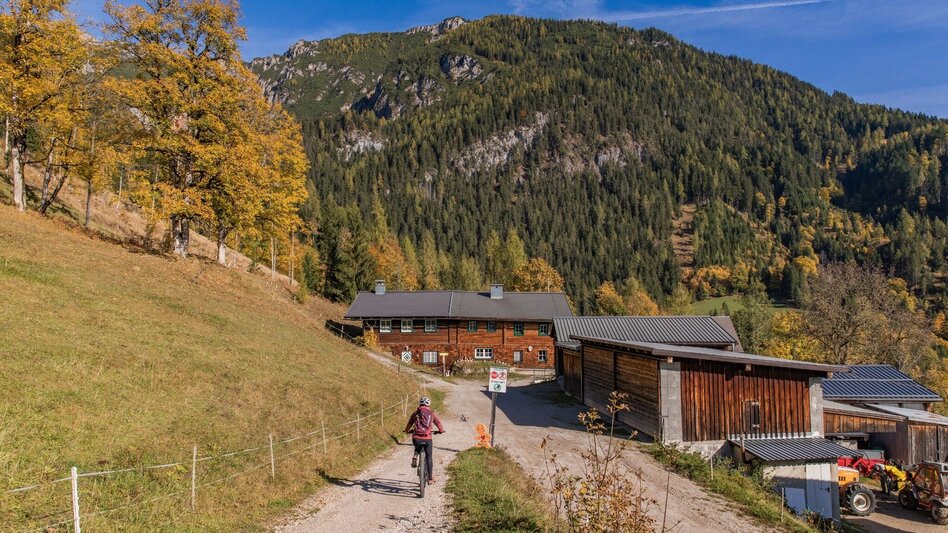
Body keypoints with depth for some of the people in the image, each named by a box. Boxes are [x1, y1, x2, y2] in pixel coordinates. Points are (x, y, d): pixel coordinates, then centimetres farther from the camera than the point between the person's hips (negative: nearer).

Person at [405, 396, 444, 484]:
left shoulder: (415, 413, 12)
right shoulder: (431, 414, 10)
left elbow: (409, 423, 20)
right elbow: (438, 423, 22)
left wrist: (407, 431, 41)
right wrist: (441, 430, 42)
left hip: (416, 438, 1)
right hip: (427, 438, -1)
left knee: (417, 448, 36)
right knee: (429, 458, 12)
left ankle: (415, 457, 9)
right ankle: (430, 478, 13)